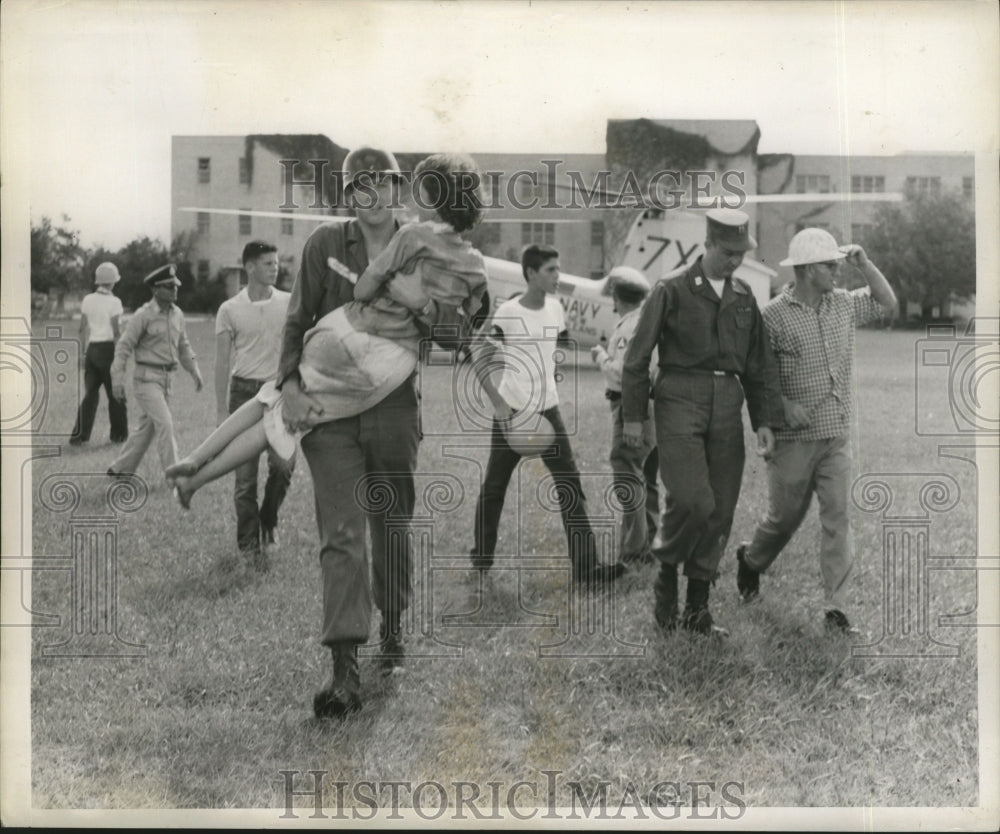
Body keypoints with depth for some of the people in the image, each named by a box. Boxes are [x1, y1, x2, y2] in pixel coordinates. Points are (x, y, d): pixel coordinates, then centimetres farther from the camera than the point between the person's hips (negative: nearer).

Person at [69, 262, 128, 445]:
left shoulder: (87, 299, 6)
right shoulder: (114, 302, -10)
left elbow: (82, 329, 8)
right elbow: (116, 332, -13)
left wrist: (84, 352, 16)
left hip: (91, 349, 5)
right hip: (108, 348, -5)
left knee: (90, 393, 8)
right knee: (115, 394, 8)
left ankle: (79, 434, -1)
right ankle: (119, 434, 15)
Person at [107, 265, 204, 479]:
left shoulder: (177, 314, 8)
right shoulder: (143, 315, -11)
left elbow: (183, 346, 20)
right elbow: (123, 346, -11)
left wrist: (195, 371, 12)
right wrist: (117, 380, -15)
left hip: (166, 378, 7)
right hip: (147, 378, -7)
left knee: (147, 427, 13)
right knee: (165, 424, -12)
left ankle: (119, 469, 26)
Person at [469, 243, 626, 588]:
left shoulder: (555, 307, 3)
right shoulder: (507, 313, -14)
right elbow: (479, 359, -10)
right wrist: (499, 403, -16)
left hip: (548, 408, 5)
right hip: (512, 410, -5)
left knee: (570, 485, -2)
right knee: (494, 485, 9)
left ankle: (586, 566, -2)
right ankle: (482, 555, 28)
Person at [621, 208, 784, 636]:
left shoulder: (743, 297, 14)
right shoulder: (671, 291, -1)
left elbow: (759, 364, 17)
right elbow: (637, 356, 1)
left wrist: (765, 420, 10)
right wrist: (633, 415, -1)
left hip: (727, 407, 5)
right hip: (680, 399, -5)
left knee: (720, 512, 4)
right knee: (692, 500, -19)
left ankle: (697, 608, 14)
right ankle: (667, 572, 9)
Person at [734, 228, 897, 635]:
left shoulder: (843, 303, 7)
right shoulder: (774, 315, -10)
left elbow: (887, 304, 18)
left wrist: (865, 264, 5)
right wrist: (782, 405, -19)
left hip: (836, 437, 4)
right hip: (794, 438, -4)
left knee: (837, 517, -2)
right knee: (785, 517, 9)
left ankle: (836, 608, 1)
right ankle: (750, 560, 41)